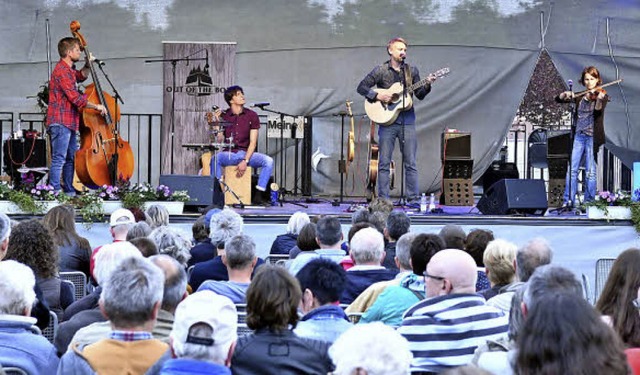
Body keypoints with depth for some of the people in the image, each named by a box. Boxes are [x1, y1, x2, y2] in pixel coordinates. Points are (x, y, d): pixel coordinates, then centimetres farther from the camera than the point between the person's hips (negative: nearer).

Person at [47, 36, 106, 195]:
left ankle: (69, 191, 20)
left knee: (71, 158, 14)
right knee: (59, 159, -12)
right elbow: (76, 98, -20)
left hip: (68, 122, 11)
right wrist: (96, 106, -12)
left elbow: (81, 76, 40)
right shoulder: (62, 71, -16)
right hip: (60, 122, -11)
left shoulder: (68, 70, 17)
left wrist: (87, 65, 20)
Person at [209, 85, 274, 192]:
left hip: (247, 153, 1)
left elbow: (253, 142, -2)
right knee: (214, 159, -34)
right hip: (229, 154, -1)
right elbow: (219, 140, -4)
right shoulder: (223, 116, 3)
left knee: (268, 161, -27)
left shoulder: (252, 116, 2)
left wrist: (245, 161, -15)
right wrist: (217, 122, -16)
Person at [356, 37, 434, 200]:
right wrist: (378, 96, -11)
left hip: (407, 121, 2)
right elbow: (361, 87, 1)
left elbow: (420, 95, 9)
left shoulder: (412, 71, 11)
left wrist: (427, 85, -10)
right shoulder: (380, 70, 3)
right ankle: (383, 200, 2)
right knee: (384, 163, -1)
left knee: (410, 163, 0)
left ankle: (413, 199, 2)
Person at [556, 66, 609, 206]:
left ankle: (589, 202, 2)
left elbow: (598, 110, -19)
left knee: (590, 171, -3)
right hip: (578, 135, 4)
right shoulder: (579, 97, 13)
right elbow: (558, 99, 11)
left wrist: (599, 100, -39)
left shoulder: (601, 95, 1)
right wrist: (566, 94, -9)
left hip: (592, 136, -4)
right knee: (572, 169, -2)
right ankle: (568, 201, 0)